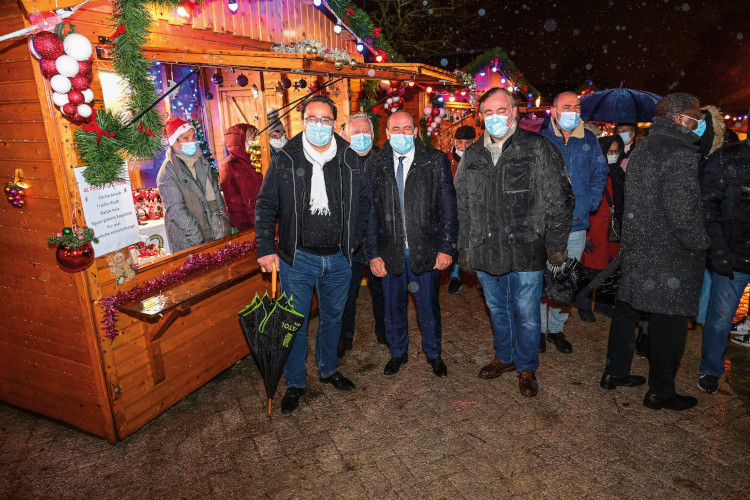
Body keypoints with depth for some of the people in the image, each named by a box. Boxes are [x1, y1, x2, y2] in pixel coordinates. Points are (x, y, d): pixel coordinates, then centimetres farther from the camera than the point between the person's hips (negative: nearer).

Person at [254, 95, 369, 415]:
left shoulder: (350, 160, 1)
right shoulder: (285, 160, -4)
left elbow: (363, 203, 10)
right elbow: (266, 206, -1)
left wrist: (354, 241, 6)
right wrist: (266, 248, -8)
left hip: (339, 259, 2)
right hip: (297, 257, -2)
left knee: (333, 317, 18)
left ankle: (328, 369, 40)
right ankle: (294, 383, 26)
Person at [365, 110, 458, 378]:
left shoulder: (436, 161, -3)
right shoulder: (375, 165, 2)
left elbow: (448, 207, -3)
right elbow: (370, 213, 2)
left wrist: (447, 247, -9)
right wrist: (373, 254, -3)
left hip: (426, 250, -1)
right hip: (389, 252, 2)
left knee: (428, 305, 13)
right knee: (393, 305, 16)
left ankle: (433, 353, 37)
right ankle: (398, 352, 39)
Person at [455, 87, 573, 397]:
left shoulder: (538, 149, -5)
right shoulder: (472, 155, 9)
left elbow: (559, 201, -5)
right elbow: (463, 206, 14)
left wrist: (555, 246, -6)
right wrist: (464, 247, 12)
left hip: (525, 252, -4)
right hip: (485, 252, 4)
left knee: (527, 314, 8)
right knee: (497, 309, 19)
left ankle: (526, 368, 29)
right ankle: (504, 357, 40)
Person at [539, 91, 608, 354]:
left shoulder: (589, 140, 7)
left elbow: (601, 172, 17)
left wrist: (591, 202, 5)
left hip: (576, 224, 3)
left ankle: (556, 328, 27)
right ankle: (538, 328, 21)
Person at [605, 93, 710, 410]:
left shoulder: (643, 149, 13)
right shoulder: (680, 154, -16)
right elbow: (683, 210, -22)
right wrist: (701, 244, -10)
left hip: (636, 248, 9)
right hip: (669, 255, -9)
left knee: (627, 309, 16)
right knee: (669, 321, 3)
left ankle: (615, 373, 29)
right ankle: (660, 392, 16)